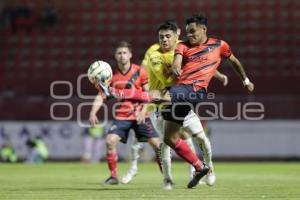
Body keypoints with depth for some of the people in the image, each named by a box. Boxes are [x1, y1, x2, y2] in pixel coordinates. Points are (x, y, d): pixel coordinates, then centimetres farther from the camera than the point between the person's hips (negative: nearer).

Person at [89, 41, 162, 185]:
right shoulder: (112, 75, 1)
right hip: (121, 116, 1)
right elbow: (101, 96, 1)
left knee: (157, 144, -6)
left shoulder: (139, 71, -4)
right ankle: (113, 176, -3)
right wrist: (93, 112, -13)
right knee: (110, 141, -16)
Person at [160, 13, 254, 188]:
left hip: (196, 90, -5)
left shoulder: (219, 45, 16)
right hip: (181, 88, 5)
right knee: (170, 138, 8)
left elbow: (234, 61, 32)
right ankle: (200, 167, 15)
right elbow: (177, 60, 0)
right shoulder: (183, 46, 20)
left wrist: (246, 80, 42)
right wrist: (176, 68, -25)